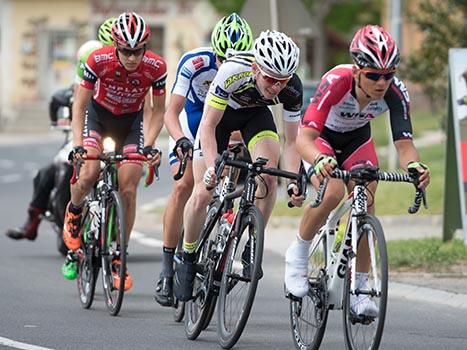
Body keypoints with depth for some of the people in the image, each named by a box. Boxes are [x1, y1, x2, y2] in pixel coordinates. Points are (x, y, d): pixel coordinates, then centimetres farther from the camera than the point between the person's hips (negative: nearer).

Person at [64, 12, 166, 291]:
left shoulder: (156, 67, -26)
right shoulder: (98, 61, -29)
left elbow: (158, 111, -12)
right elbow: (79, 106, -21)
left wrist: (148, 146, -26)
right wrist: (78, 145, -32)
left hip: (132, 120, 1)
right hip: (99, 113, -1)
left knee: (128, 190, -10)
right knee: (90, 174, -24)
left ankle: (118, 259, 1)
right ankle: (74, 212, 10)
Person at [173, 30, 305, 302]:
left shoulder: (292, 88, -31)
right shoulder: (233, 72, -40)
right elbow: (208, 126, -34)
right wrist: (212, 166, -47)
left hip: (256, 114, 2)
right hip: (220, 114, -2)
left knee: (268, 176, -25)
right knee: (204, 193, -9)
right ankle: (187, 258, 13)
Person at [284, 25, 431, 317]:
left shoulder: (395, 92, -30)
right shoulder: (336, 82, -39)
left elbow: (404, 144, -33)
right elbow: (304, 137, -46)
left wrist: (414, 165, -57)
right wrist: (320, 161, -68)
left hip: (357, 141, 3)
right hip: (321, 138, -3)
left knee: (366, 203, -17)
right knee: (332, 192, -29)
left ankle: (359, 288, -4)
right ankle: (298, 254, -4)